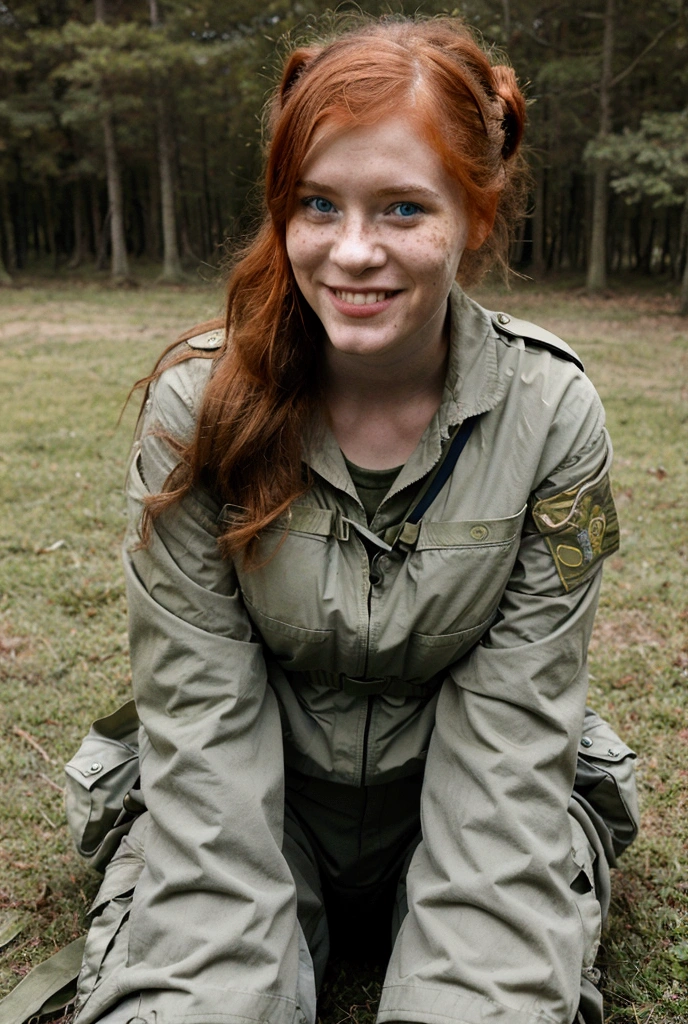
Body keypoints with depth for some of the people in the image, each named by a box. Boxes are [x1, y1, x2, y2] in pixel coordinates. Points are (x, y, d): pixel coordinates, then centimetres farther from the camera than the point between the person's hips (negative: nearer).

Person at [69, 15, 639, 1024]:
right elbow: (204, 710, -15)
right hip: (251, 800, 0)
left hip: (467, 809, 1)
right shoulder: (198, 402, -15)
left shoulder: (552, 413, -15)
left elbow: (510, 726, -15)